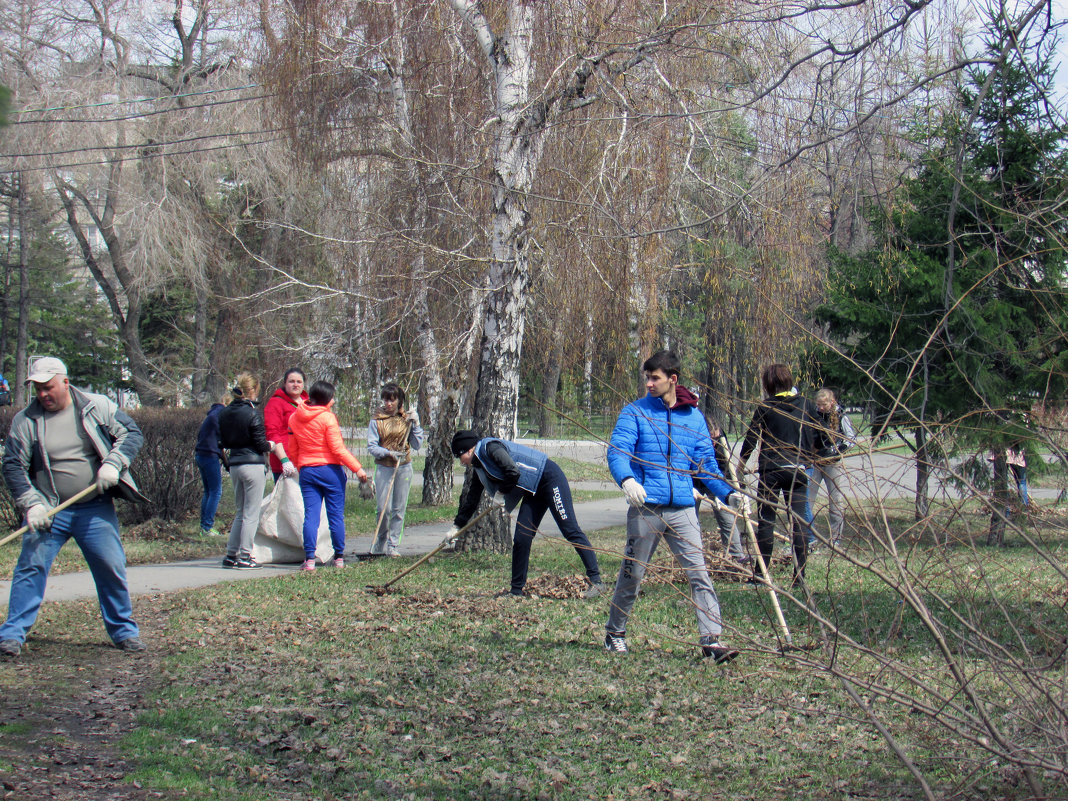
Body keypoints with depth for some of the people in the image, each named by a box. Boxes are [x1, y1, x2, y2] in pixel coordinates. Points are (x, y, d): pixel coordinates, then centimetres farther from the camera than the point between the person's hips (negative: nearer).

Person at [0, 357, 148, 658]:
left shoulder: (98, 406, -1)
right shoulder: (25, 421, -2)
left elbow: (132, 433, 3)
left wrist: (113, 463, -14)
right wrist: (31, 504, -14)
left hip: (96, 509, 1)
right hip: (49, 511, 0)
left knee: (111, 568, 2)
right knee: (30, 567, -9)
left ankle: (124, 630, 17)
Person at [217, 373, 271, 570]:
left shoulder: (225, 413, 7)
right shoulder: (253, 413, -14)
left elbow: (223, 442, 13)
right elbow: (261, 444, -12)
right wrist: (270, 445, 7)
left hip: (234, 465, 7)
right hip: (253, 464, -7)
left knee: (240, 513, 17)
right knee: (251, 515, 0)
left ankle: (231, 555, 15)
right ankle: (244, 557, 0)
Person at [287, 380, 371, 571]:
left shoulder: (294, 418, 7)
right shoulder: (327, 417, -11)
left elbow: (293, 451, 12)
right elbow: (338, 448, -14)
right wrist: (357, 468, -11)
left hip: (306, 471, 4)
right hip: (330, 469, -4)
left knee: (310, 516, 2)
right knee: (336, 514, 5)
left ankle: (309, 558, -5)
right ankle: (339, 557, 10)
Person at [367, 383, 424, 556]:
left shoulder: (407, 418, 7)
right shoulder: (376, 420, 0)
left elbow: (417, 445, 3)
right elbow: (371, 447, -4)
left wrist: (415, 424, -7)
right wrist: (389, 453, -19)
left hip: (404, 468, 2)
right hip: (384, 468, -2)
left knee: (399, 509, 2)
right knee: (384, 508, -7)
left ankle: (392, 545, 9)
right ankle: (380, 542, 14)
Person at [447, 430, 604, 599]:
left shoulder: (489, 447, -16)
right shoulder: (479, 468, 13)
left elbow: (513, 472, -27)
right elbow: (471, 499, 24)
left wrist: (501, 492, -10)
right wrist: (457, 525, 27)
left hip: (550, 477, -9)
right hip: (533, 490, 9)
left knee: (570, 530, -12)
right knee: (521, 538, 2)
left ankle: (596, 581, -12)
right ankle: (516, 590, 8)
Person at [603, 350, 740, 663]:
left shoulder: (694, 417, 11)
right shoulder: (635, 412, 3)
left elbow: (706, 463, 14)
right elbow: (617, 450, -9)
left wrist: (727, 493, -2)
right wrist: (627, 479, -30)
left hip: (682, 508, 2)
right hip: (645, 508, -2)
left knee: (699, 572, -8)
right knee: (632, 574, 9)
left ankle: (711, 640, -8)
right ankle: (615, 633, 27)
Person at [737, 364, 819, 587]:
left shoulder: (766, 407, -4)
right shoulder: (805, 404, 5)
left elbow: (751, 437, 0)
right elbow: (818, 434, 14)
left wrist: (741, 465, 13)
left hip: (771, 469, -3)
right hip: (798, 469, 3)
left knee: (766, 519, 4)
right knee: (799, 520, 3)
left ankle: (762, 572, 5)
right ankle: (800, 573, 1)